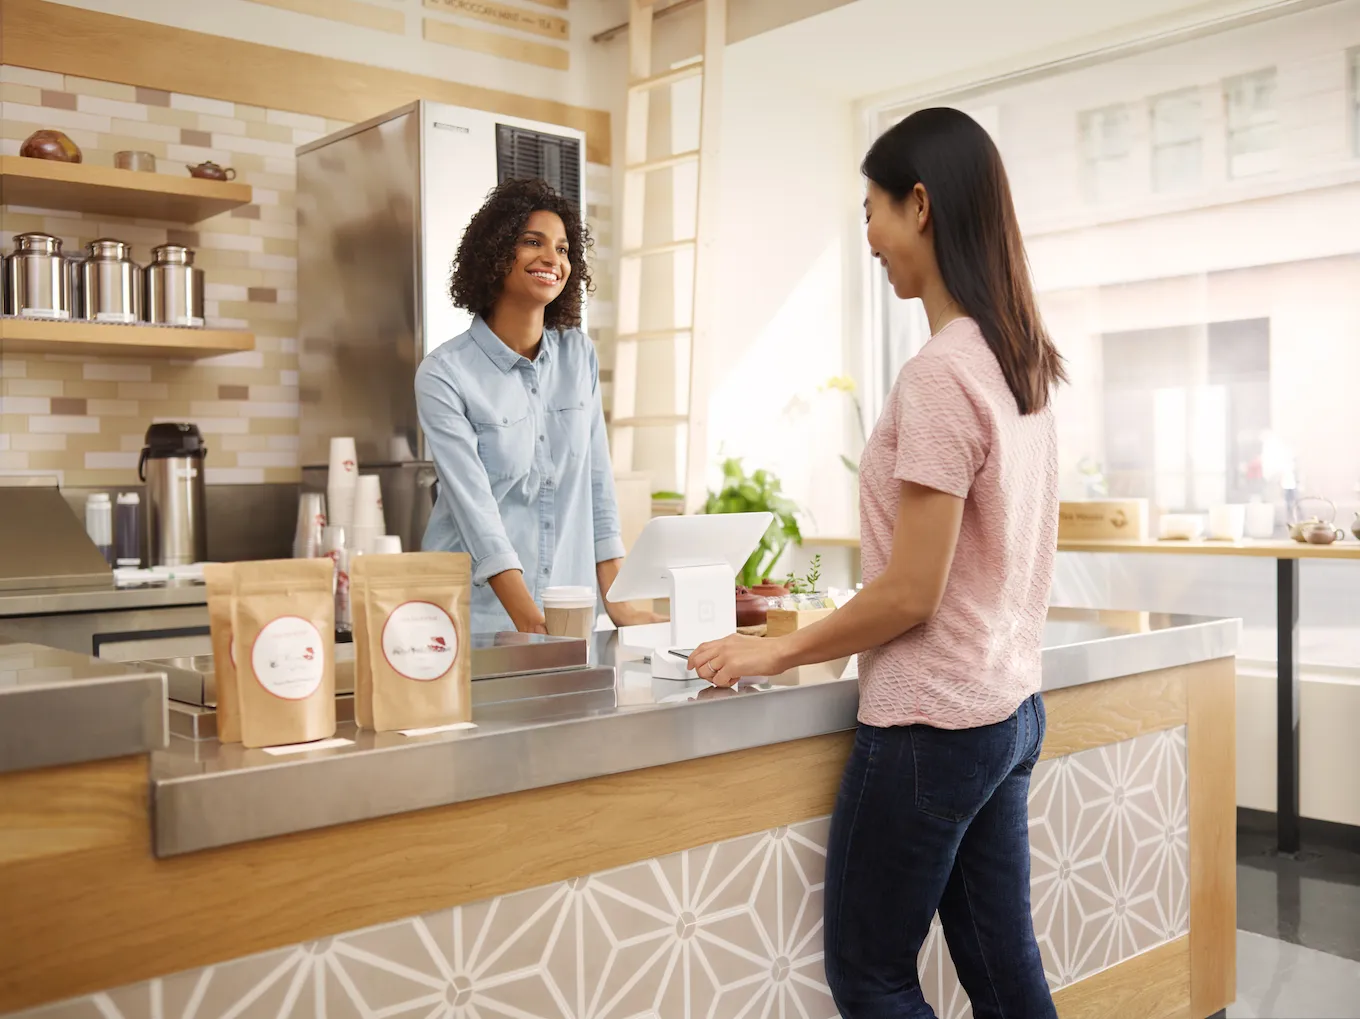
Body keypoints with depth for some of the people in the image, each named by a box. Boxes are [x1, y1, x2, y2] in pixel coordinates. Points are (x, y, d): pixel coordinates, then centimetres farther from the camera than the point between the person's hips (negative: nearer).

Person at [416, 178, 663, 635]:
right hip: (478, 617, -4)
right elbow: (475, 509, -16)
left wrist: (618, 601, -1)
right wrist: (531, 624, -23)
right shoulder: (444, 373, -9)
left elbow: (597, 483, 6)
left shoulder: (579, 356, 6)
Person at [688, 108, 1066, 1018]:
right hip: (1010, 706, 8)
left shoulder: (941, 373, -20)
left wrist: (778, 653, -5)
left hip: (933, 721, -8)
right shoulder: (1022, 363, 6)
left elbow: (910, 594, -18)